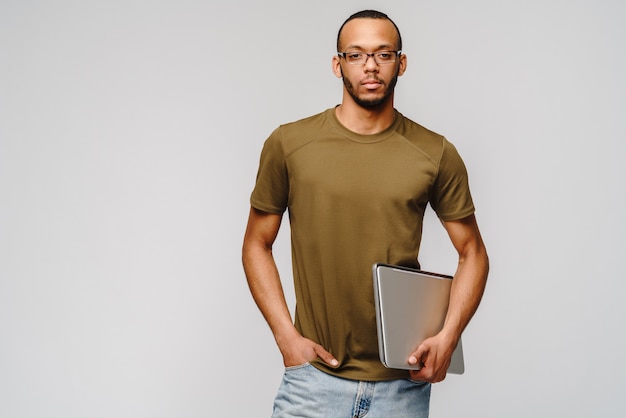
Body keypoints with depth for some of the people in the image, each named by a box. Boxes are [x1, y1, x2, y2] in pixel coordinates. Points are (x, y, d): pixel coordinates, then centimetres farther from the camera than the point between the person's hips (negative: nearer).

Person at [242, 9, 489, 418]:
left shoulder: (436, 154, -1)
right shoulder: (288, 144, -2)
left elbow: (473, 253, 7)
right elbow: (257, 245, 6)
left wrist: (448, 337, -7)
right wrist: (287, 335, -4)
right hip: (315, 375, -1)